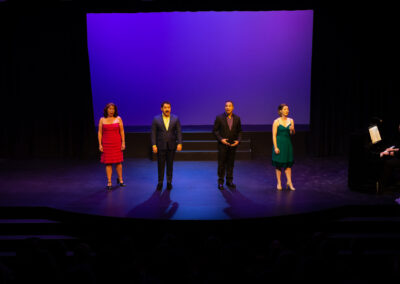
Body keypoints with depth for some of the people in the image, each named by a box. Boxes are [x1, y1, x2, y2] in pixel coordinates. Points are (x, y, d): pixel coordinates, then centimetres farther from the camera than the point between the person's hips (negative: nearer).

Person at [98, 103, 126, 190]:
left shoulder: (118, 119, 4)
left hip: (117, 143, 0)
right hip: (106, 144, 0)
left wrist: (123, 143, -2)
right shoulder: (102, 120, 3)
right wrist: (100, 144, -2)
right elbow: (100, 133, 4)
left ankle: (120, 180, 20)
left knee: (118, 162, 2)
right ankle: (109, 182, 4)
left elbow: (122, 131, 4)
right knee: (108, 163, -1)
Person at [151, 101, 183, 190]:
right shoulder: (156, 119, 0)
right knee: (161, 165, 3)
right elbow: (153, 133, -1)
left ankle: (169, 182, 15)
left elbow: (179, 132, 0)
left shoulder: (175, 119, 3)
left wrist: (179, 143, -9)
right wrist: (154, 145, -9)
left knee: (170, 165, 6)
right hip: (160, 146, -1)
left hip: (171, 146, 1)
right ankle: (160, 182, 12)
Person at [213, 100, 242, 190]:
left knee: (230, 163, 8)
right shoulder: (219, 118, -4)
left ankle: (229, 181, 19)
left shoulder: (237, 118, 4)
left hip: (233, 145, 3)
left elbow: (239, 131, 9)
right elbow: (215, 130, -2)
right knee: (221, 164, 1)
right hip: (222, 145, -2)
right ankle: (220, 182, 8)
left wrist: (238, 140, -6)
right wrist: (221, 139, -14)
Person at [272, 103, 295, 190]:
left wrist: (292, 130, -18)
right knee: (278, 164, 3)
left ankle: (289, 182, 9)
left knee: (288, 163, 4)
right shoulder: (277, 121, -6)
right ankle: (279, 183, 11)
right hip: (279, 143, -3)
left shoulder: (291, 120, 6)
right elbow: (274, 135, -8)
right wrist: (275, 147, -14)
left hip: (287, 143, 4)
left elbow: (292, 133, 5)